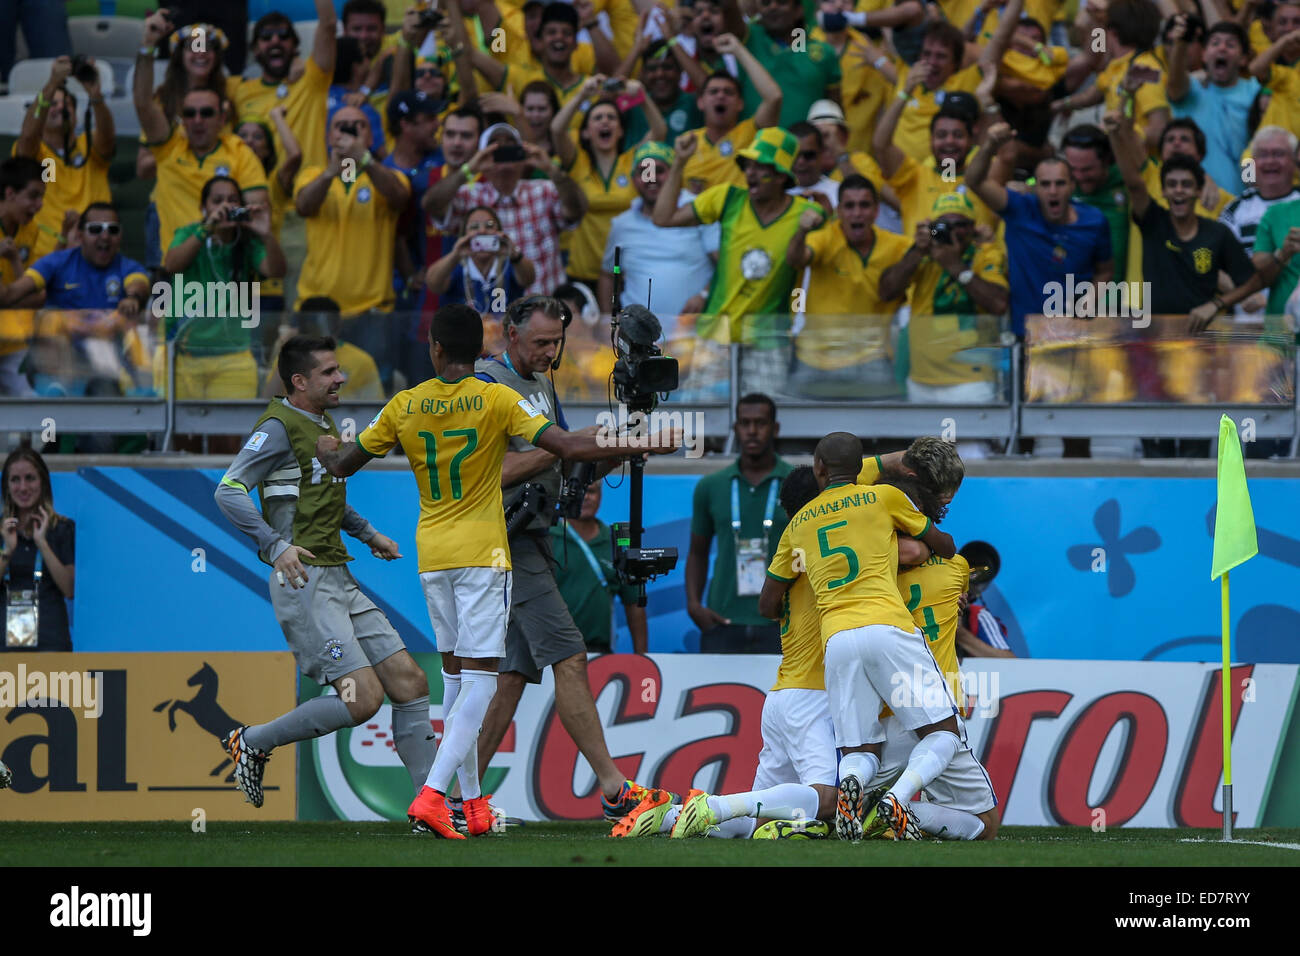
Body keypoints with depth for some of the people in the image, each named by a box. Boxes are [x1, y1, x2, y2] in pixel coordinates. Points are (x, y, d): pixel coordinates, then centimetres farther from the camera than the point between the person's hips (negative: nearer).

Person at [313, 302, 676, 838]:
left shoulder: (406, 406, 2)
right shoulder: (498, 401, -8)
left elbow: (343, 466, 12)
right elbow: (567, 447, -16)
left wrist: (326, 450, 35)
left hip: (431, 554, 4)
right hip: (481, 552, -4)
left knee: (455, 674, 15)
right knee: (479, 678, -6)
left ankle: (473, 802, 18)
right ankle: (432, 794, -22)